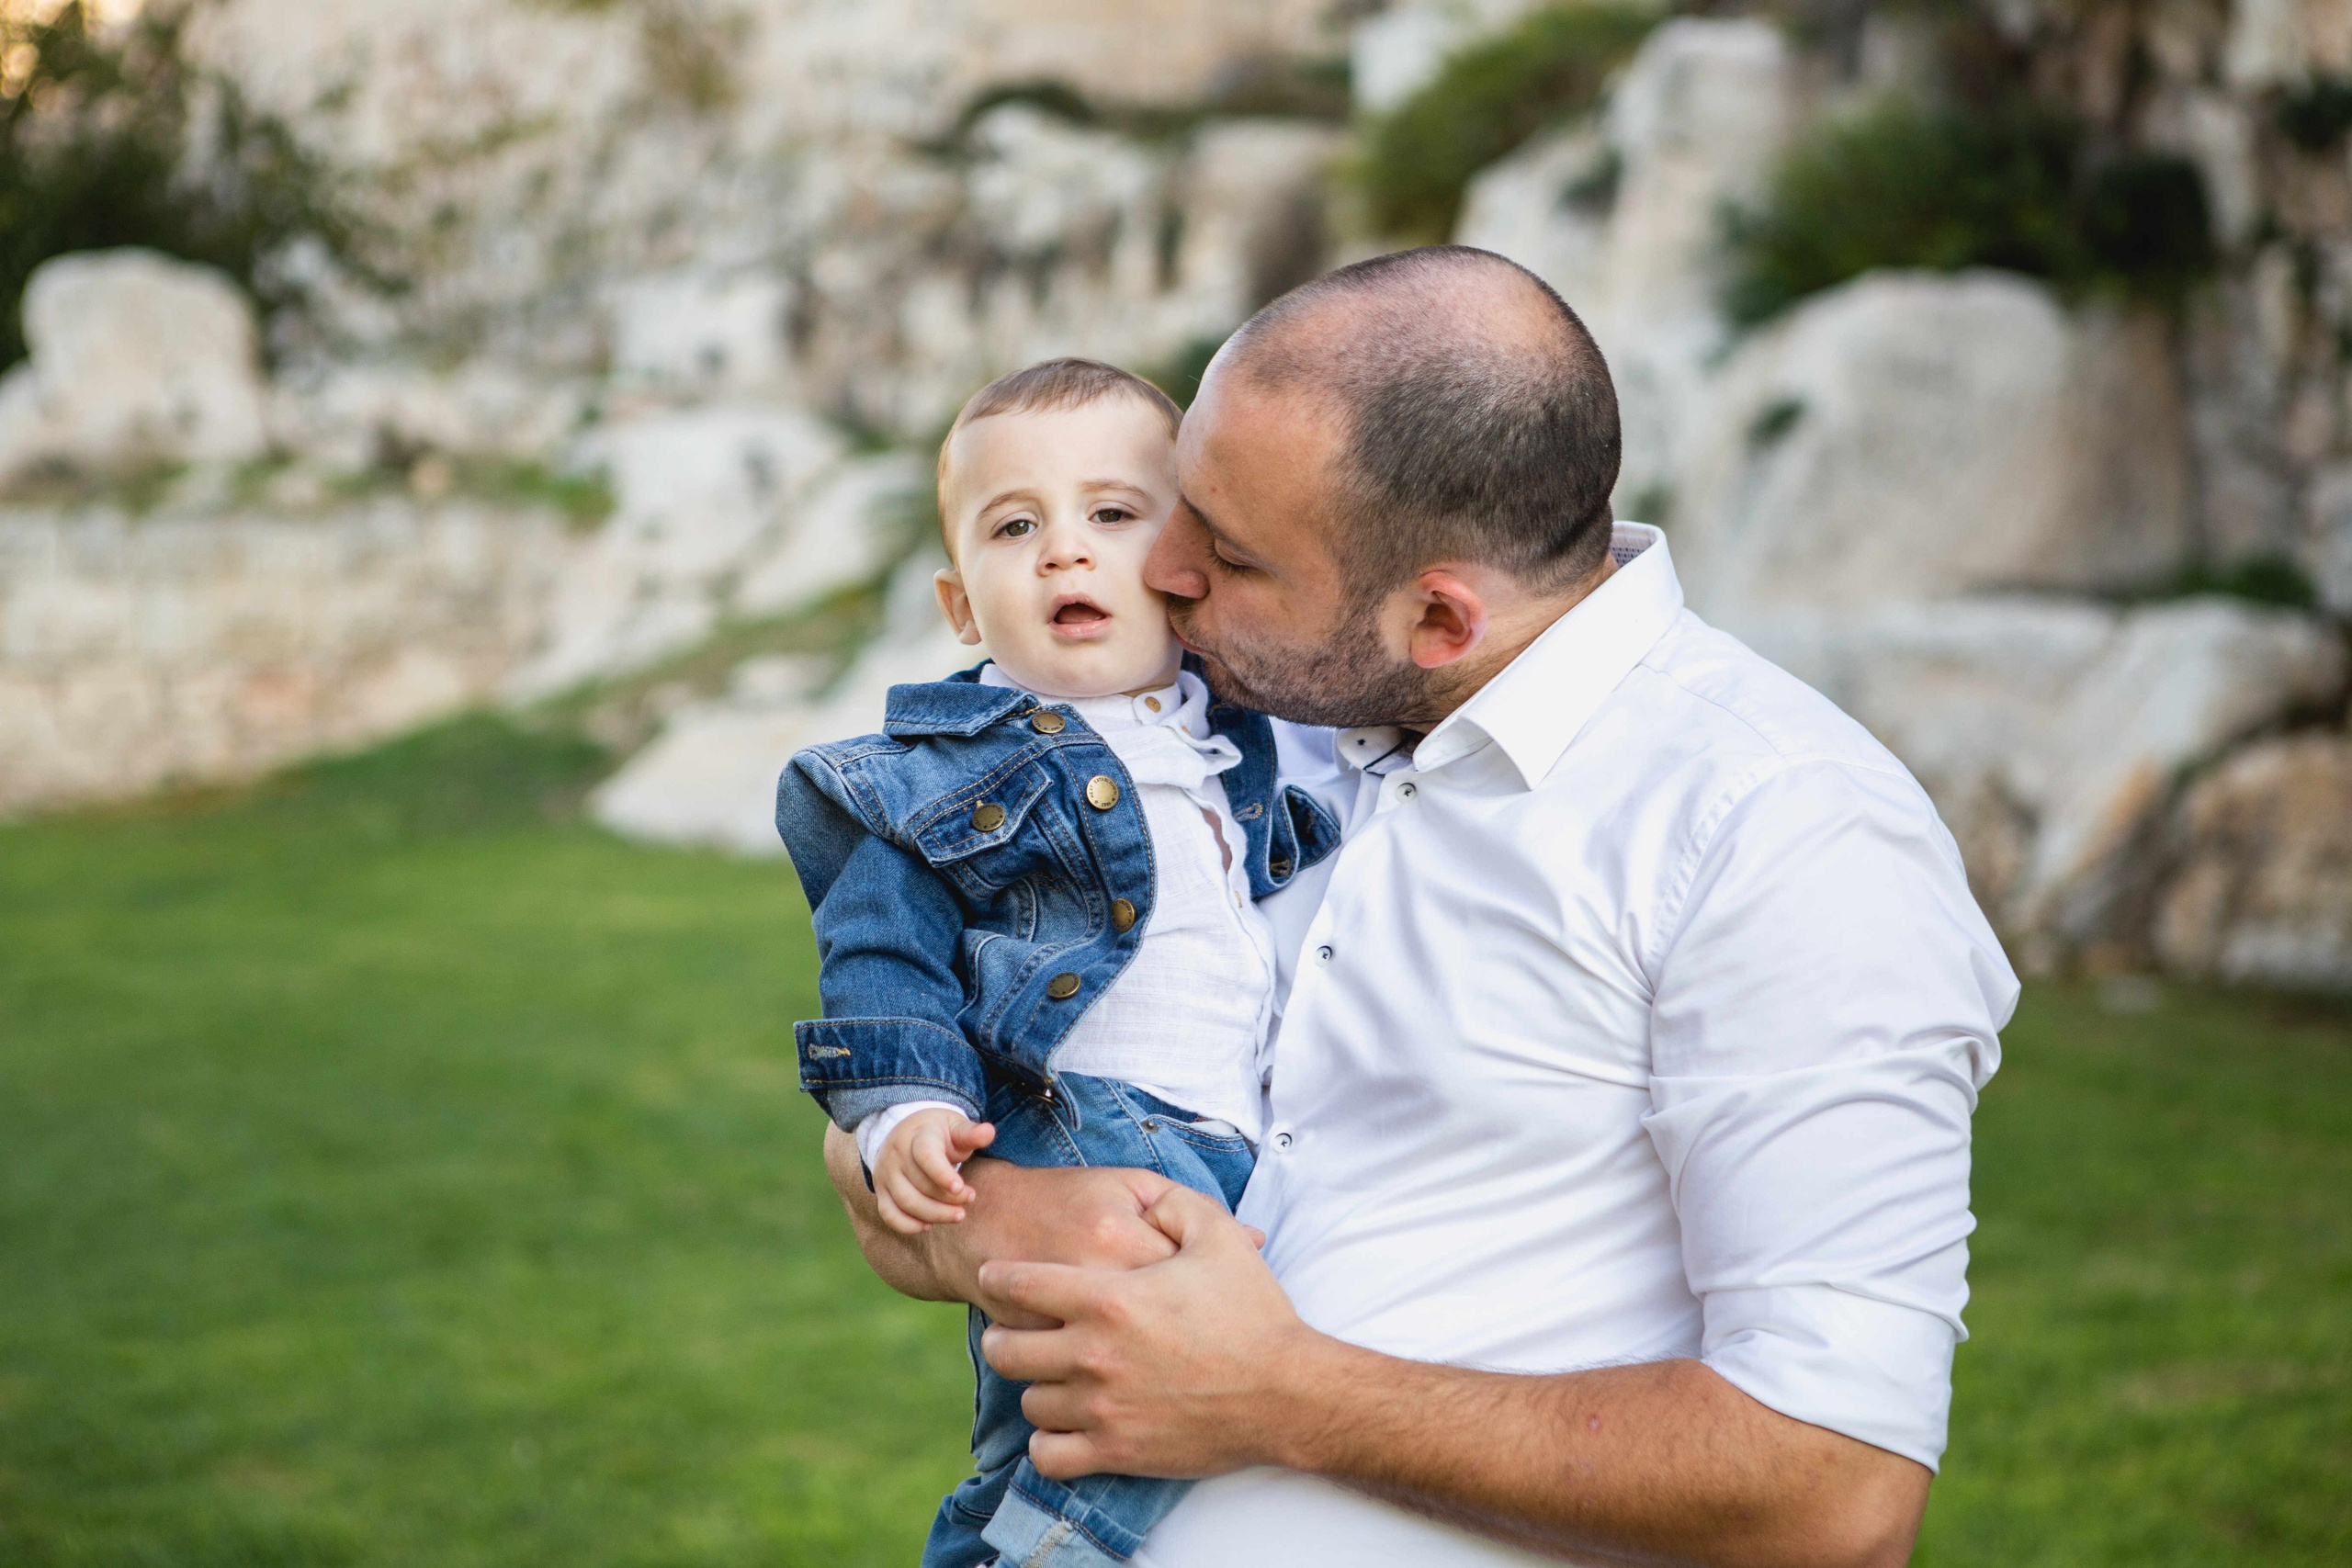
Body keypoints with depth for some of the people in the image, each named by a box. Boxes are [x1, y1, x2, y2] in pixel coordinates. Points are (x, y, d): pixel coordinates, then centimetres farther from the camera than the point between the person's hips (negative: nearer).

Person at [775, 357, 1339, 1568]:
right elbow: (885, 953, -3)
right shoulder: (939, 773, 3)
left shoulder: (1240, 751, 19)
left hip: (1259, 1147, 6)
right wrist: (902, 1109, -16)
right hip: (1080, 1140, -6)